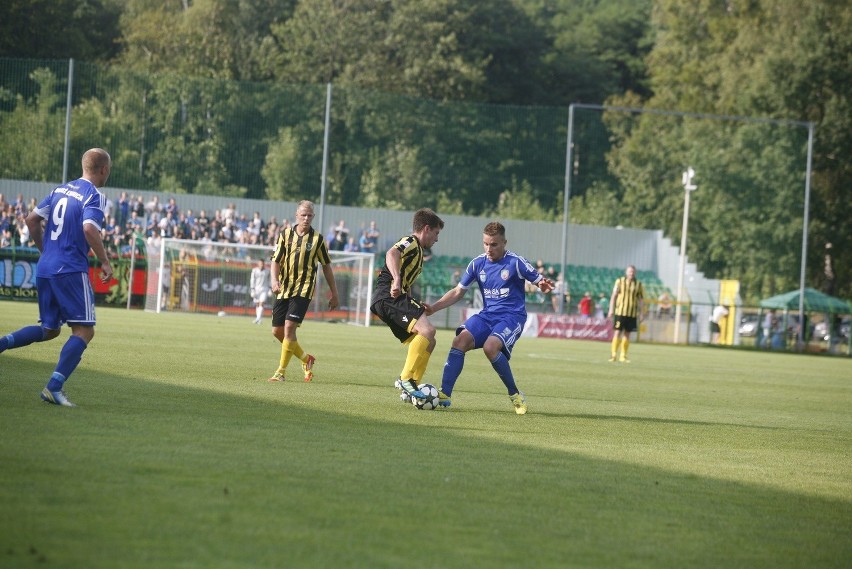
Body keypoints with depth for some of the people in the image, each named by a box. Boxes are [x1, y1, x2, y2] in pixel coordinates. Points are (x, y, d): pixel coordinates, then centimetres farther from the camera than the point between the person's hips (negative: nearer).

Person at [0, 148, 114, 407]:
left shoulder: (61, 190, 15)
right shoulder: (95, 196, -8)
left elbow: (32, 219, 16)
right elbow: (89, 229, -24)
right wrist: (105, 262, -14)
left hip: (44, 269, 8)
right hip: (71, 270, -8)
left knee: (49, 330, 20)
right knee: (84, 330, -4)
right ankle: (54, 387, -14)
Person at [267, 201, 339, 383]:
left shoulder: (317, 239, 2)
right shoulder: (285, 235, 6)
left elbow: (326, 267, 9)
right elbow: (276, 261, 3)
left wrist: (334, 294, 10)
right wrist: (274, 280, -18)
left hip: (303, 290, -4)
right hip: (284, 289, 4)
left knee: (289, 327, -17)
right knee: (277, 331, 3)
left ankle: (281, 372, -11)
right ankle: (305, 359, 25)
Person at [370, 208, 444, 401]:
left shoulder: (418, 252, 28)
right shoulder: (410, 242, -2)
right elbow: (391, 254, -25)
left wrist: (417, 306, 20)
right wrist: (396, 280, -40)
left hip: (396, 299, 10)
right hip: (389, 297, -10)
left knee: (428, 342, 9)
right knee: (427, 329, -25)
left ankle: (412, 388, 5)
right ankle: (405, 378, -26)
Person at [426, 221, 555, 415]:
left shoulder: (516, 262, -9)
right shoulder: (477, 264, 5)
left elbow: (540, 281, -4)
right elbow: (458, 292, 11)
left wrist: (544, 286, -31)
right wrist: (434, 308, -1)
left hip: (512, 316, -5)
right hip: (487, 315, 5)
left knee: (490, 347, -30)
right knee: (460, 341, -19)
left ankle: (515, 396, -12)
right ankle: (444, 394, -17)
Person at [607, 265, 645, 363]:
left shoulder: (638, 285, 7)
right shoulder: (620, 281, 2)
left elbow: (641, 300, 10)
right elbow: (614, 296, 1)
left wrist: (640, 313, 5)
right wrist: (611, 309, -5)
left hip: (632, 314, 2)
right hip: (620, 311, -2)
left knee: (627, 334, 5)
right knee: (618, 332, -7)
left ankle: (623, 356, 10)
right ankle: (613, 354, -4)